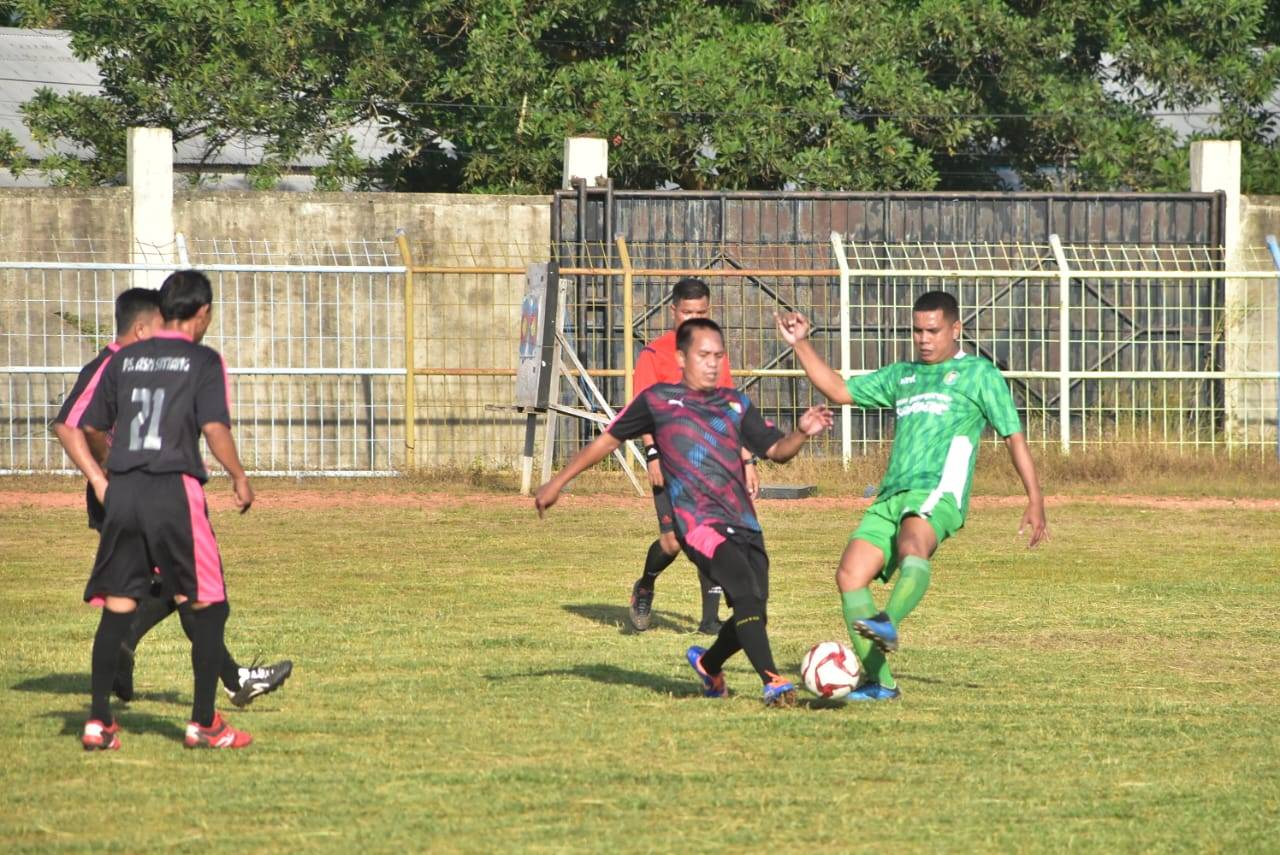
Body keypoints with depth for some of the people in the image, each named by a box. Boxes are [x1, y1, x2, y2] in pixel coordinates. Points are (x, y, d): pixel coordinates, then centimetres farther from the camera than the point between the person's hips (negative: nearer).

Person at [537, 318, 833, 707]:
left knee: (752, 614, 4)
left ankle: (708, 664, 34)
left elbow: (776, 449, 15)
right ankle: (773, 683, -31)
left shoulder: (735, 404, 18)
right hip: (698, 524, -5)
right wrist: (557, 482, 16)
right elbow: (608, 439, 15)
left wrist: (802, 432, -7)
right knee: (746, 592, -26)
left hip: (744, 524, 5)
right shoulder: (658, 399, 7)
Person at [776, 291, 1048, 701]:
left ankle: (888, 624, -61)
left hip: (937, 491, -6)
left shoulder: (978, 374, 11)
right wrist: (801, 345, 21)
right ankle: (880, 683, -6)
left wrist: (1034, 501, 2)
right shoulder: (902, 376, 27)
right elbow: (839, 391, 30)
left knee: (912, 545, -37)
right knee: (850, 574, -10)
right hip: (892, 495, 6)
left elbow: (1014, 436, 8)